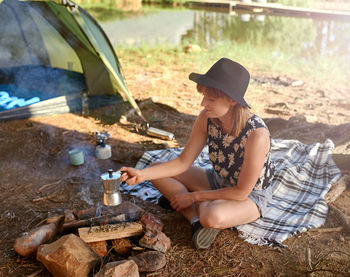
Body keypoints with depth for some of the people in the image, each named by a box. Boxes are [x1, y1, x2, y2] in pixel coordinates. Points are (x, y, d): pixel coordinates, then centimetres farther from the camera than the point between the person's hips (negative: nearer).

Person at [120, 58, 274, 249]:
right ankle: (196, 219, -13)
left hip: (251, 196, -6)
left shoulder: (257, 134, -35)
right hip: (219, 181, 7)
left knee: (213, 217, -40)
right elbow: (183, 162, -8)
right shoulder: (207, 118, -17)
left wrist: (194, 197, -19)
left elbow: (241, 192, -25)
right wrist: (142, 174, -20)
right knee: (157, 170, -5)